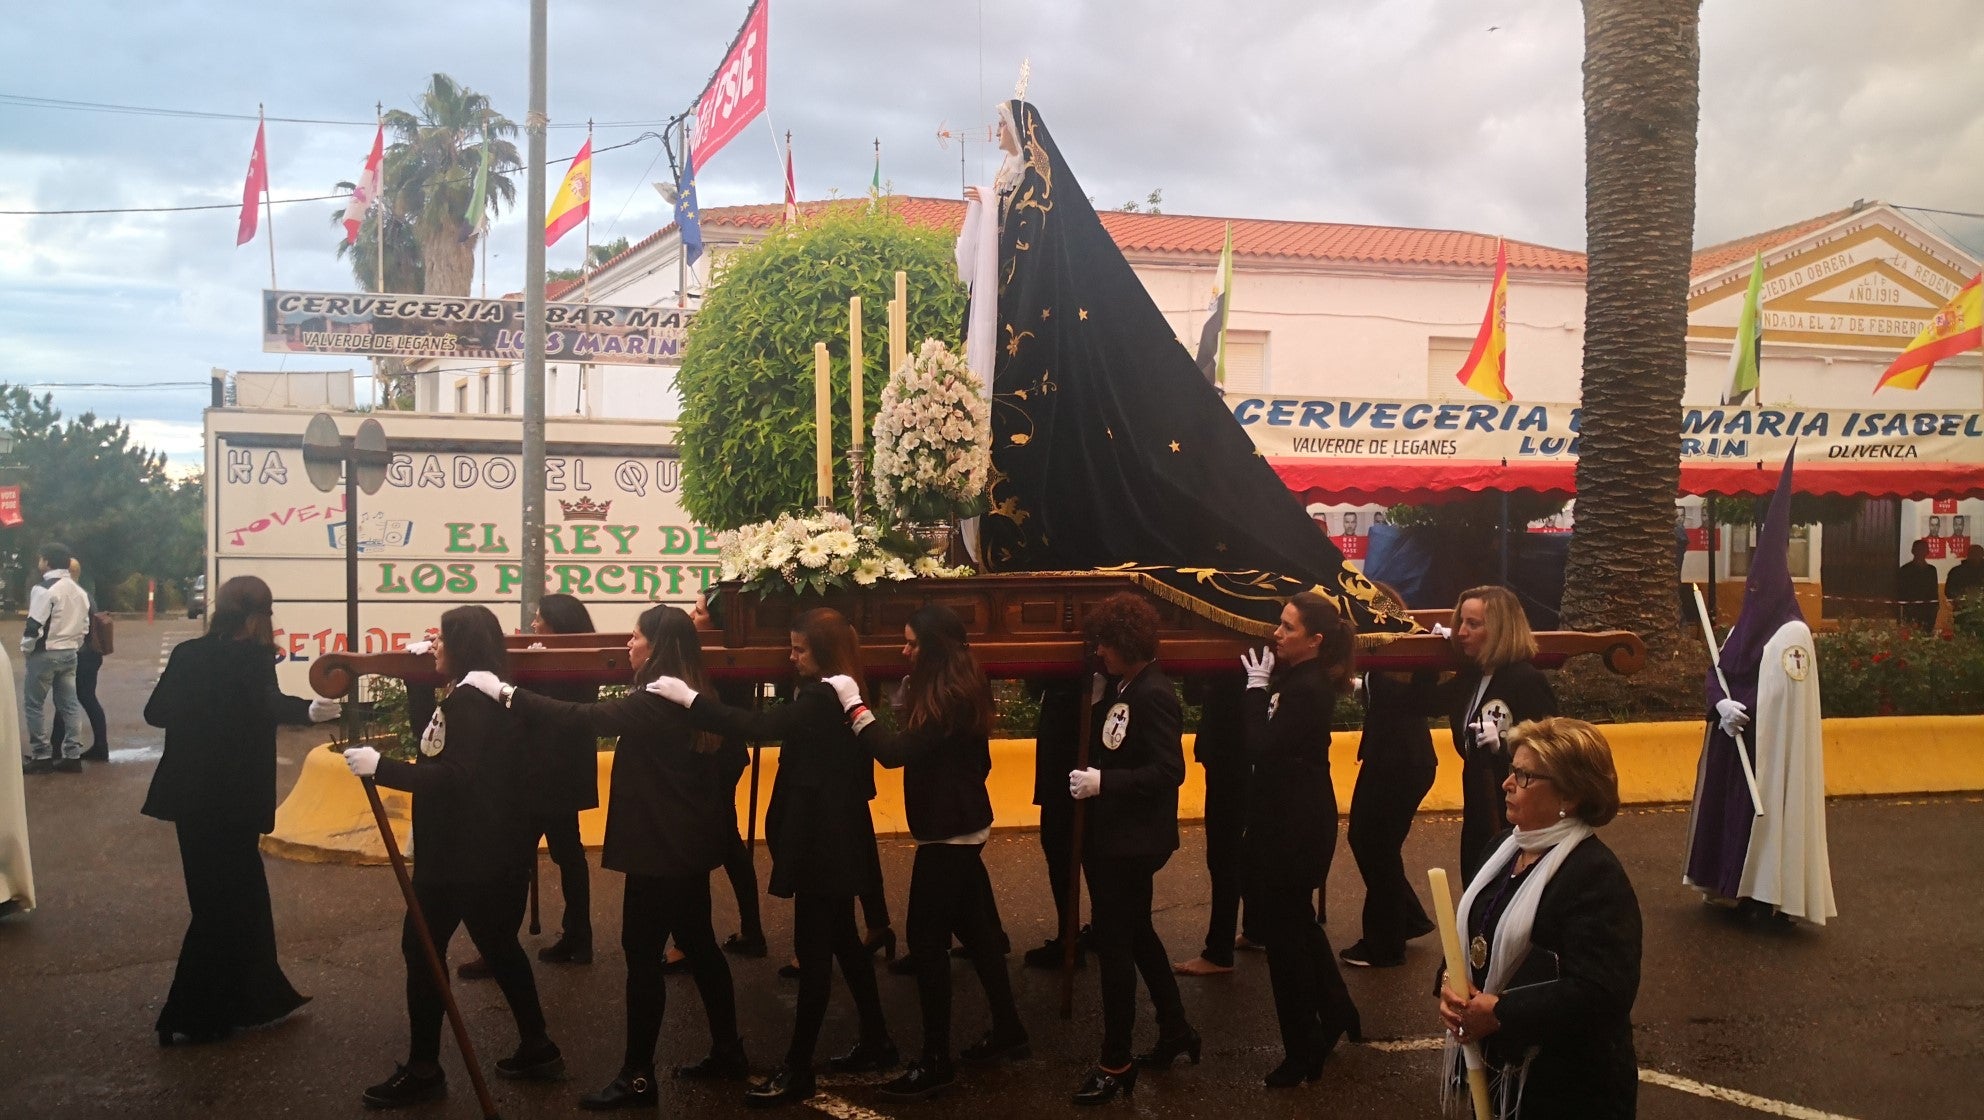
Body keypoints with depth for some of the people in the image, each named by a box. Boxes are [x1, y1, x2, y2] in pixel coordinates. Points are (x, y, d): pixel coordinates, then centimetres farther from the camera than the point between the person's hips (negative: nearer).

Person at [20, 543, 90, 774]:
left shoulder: (44, 589, -15)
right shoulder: (79, 591, 12)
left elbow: (34, 625, -19)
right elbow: (85, 626, 15)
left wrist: (26, 647, -4)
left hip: (45, 653, -8)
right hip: (69, 654, 8)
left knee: (33, 705, 2)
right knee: (69, 704, 9)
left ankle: (42, 756, 1)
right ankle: (72, 755, 9)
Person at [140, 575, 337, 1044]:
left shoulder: (187, 654, 3)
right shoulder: (253, 658, -14)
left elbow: (156, 712, 7)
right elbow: (267, 707, -31)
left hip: (191, 794, 7)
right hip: (231, 797, -7)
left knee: (241, 894, 19)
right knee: (226, 903, 6)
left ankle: (256, 996, 31)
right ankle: (191, 1018, 10)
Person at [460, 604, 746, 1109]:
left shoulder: (654, 703, -20)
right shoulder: (692, 699, 8)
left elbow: (578, 718, -25)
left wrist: (503, 692, -22)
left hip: (660, 847, -10)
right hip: (689, 842, 10)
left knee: (643, 954, -3)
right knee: (698, 945, 17)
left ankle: (638, 1077, 4)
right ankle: (728, 1051, 26)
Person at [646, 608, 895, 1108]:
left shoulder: (823, 700, -21)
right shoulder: (834, 695, 12)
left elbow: (759, 726, -33)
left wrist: (688, 697, -33)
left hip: (822, 838, -11)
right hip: (833, 836, 11)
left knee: (813, 950, -5)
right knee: (842, 939, 18)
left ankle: (798, 1069, 2)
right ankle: (876, 1043, 27)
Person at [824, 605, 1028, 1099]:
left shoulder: (951, 698, -22)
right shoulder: (951, 690, 10)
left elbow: (895, 752, -27)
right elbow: (917, 745, 10)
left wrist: (854, 704, -24)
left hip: (947, 832, -10)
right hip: (962, 827, 10)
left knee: (927, 941, -5)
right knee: (976, 928, 18)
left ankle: (937, 1062, 2)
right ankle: (1007, 1030, 29)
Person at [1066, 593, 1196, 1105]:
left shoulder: (1153, 694, -20)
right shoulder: (1121, 687, 7)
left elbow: (1169, 771, -25)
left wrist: (1103, 782, -26)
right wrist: (1091, 777, 1)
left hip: (1134, 841, -9)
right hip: (1113, 835, 9)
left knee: (1114, 945, -1)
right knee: (1136, 934, 21)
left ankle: (1116, 1063, 11)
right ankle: (1175, 1030, 36)